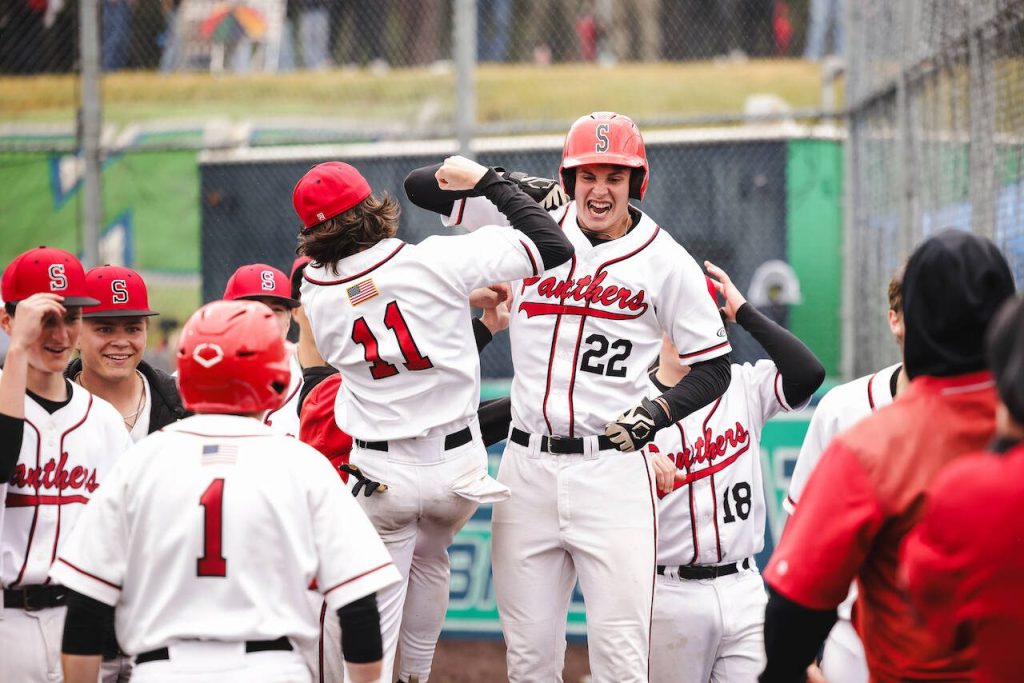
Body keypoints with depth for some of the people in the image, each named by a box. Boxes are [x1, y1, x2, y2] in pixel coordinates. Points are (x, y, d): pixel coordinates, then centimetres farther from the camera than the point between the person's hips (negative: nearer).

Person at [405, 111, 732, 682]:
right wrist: (510, 183, -3)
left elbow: (714, 368, 6)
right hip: (527, 465, 3)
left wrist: (655, 413, -11)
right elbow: (421, 186, 6)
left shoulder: (667, 261, -1)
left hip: (612, 469, -3)